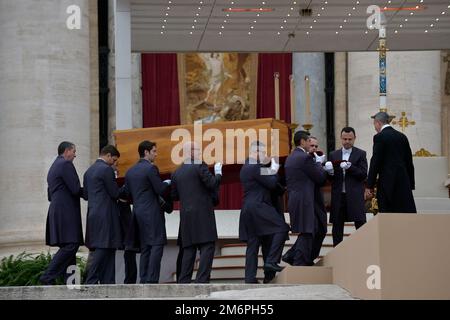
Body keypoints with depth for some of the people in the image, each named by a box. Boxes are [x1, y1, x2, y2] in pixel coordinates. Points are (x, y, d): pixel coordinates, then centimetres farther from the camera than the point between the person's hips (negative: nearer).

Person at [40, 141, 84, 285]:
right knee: (70, 245, -13)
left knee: (70, 247, 8)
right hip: (66, 212, -10)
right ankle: (48, 277, -17)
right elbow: (76, 190, -16)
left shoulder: (53, 167, 23)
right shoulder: (66, 164, -8)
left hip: (56, 211, 10)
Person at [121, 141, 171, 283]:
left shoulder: (130, 171, 12)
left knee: (145, 248, 10)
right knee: (157, 245, -7)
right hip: (152, 213, -8)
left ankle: (144, 280, 8)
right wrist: (167, 183, 7)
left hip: (138, 213, 8)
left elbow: (126, 192, 12)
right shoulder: (151, 168, -11)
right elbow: (160, 190, -12)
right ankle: (152, 280, -13)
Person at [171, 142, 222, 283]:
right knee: (207, 247, -5)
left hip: (186, 215, 6)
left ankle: (183, 282, 5)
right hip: (202, 214, -6)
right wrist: (218, 172, 5)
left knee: (189, 249, 9)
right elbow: (212, 184, -11)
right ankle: (202, 280, -14)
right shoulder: (200, 166, -6)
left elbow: (174, 196, 15)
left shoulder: (176, 173, 12)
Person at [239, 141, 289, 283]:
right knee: (281, 228, -12)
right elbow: (272, 184, -12)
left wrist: (271, 171, 14)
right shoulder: (254, 167, -12)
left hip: (249, 210, 10)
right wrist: (274, 171, 3)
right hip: (258, 207, -10)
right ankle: (271, 261, -16)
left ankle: (250, 277, 6)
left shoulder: (246, 167, 19)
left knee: (253, 244, 9)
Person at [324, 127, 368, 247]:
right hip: (338, 196, 3)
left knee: (360, 224, -7)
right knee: (337, 227, 5)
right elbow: (330, 178, 11)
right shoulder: (333, 155, 14)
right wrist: (330, 172, -12)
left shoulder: (360, 154, 5)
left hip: (355, 197, -3)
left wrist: (350, 167, -19)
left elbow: (363, 175, -4)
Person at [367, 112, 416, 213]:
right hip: (404, 182, 6)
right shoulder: (402, 136, 12)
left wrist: (370, 185, -5)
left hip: (387, 183, -6)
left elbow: (375, 162, -9)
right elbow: (409, 162, 14)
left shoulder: (379, 137, -6)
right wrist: (411, 184, 19)